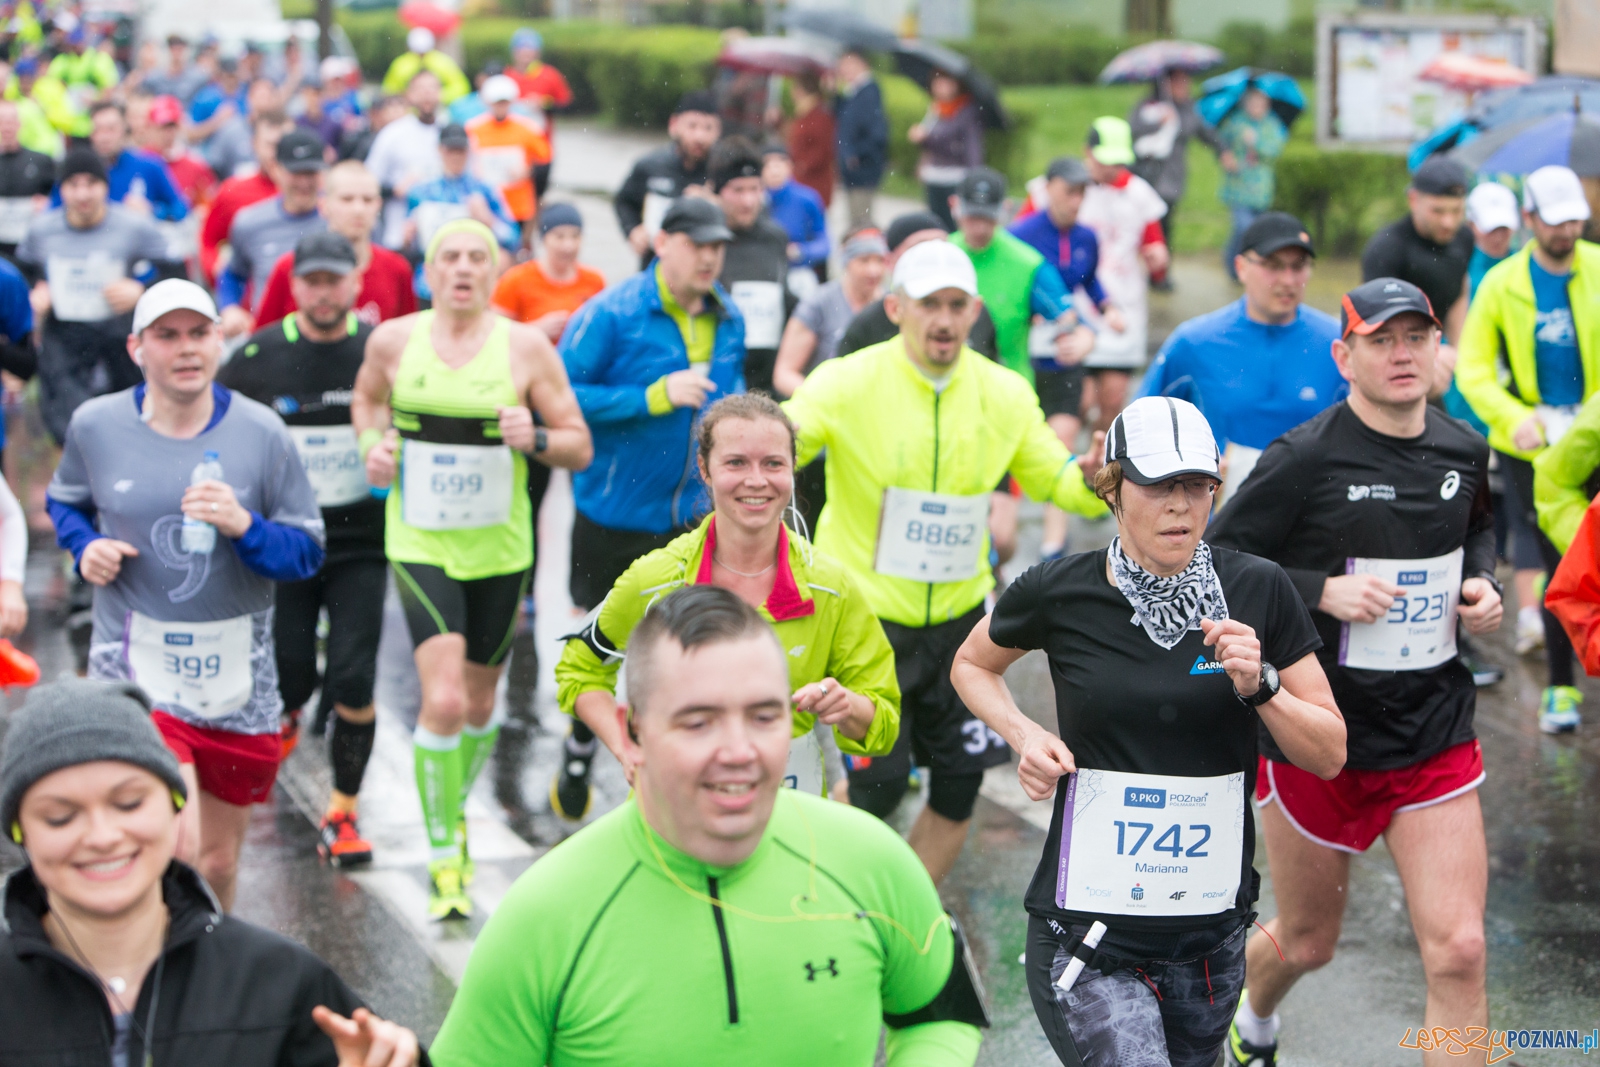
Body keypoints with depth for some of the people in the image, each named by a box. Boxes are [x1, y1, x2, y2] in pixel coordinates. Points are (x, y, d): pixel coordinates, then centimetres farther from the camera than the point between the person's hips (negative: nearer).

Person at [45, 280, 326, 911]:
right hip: (135, 666, -2)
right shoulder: (96, 425, -2)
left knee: (219, 859, 14)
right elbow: (64, 501, 18)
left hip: (235, 674, 2)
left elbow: (308, 552, -2)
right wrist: (85, 545, -4)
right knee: (177, 847, -21)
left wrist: (244, 526, -21)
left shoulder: (260, 432, -4)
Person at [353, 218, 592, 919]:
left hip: (500, 549, 1)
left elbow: (581, 447, -1)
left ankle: (455, 809, 45)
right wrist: (372, 443, 0)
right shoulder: (393, 340, -1)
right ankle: (443, 858, -4)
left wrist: (535, 440, -21)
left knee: (479, 703, 15)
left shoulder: (525, 346, -5)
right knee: (443, 700, -17)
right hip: (419, 544, -1)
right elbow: (366, 399, 20)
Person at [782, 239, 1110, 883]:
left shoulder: (1005, 394, 0)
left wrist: (1094, 479, -14)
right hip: (866, 616, -4)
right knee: (877, 786, -7)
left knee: (959, 786, 7)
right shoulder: (848, 383, -12)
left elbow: (1056, 481, 9)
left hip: (960, 618, 4)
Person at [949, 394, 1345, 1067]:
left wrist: (1259, 684, -14)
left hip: (1212, 934, 3)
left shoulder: (1258, 590, -2)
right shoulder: (1057, 594, -6)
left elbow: (1329, 755, 3)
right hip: (1085, 937, -3)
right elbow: (972, 664, 15)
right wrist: (1023, 734, -3)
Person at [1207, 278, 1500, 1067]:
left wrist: (1482, 585, 3)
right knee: (1306, 943, 15)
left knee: (1458, 952, -9)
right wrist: (1322, 590, -22)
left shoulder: (1462, 451, 3)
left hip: (1435, 734, 3)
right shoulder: (1305, 459, -14)